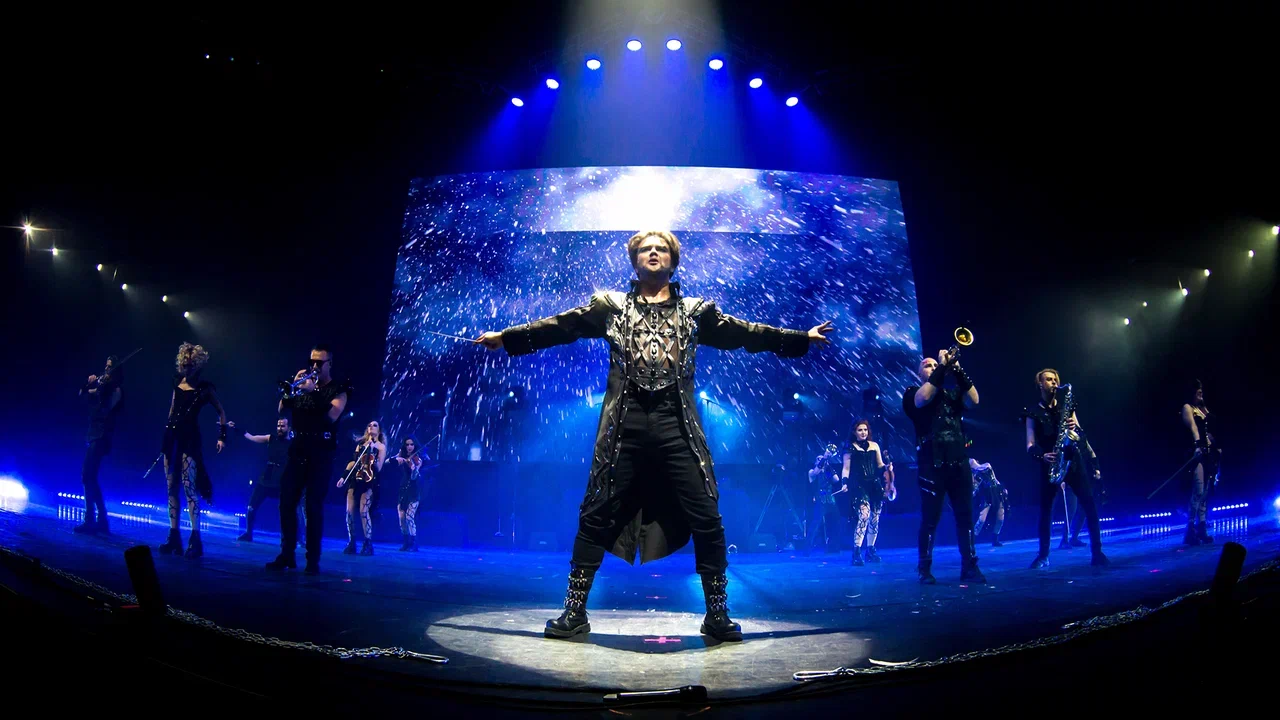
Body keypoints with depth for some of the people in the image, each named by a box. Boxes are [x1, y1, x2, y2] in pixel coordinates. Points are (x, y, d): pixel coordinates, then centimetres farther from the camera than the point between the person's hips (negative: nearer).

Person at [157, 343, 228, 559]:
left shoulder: (204, 388, -4)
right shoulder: (178, 382, 10)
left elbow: (221, 412, 2)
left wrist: (222, 436, -5)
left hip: (189, 438, -6)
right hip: (171, 436, 6)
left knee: (189, 488, -12)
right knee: (172, 488, 6)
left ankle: (195, 539, -12)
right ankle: (174, 537, 11)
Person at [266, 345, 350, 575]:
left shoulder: (338, 389, 1)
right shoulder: (303, 384, 16)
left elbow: (332, 414, -17)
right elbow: (281, 409, 6)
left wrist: (313, 391, -18)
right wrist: (292, 387, -8)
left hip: (321, 454, -5)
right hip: (298, 451, 5)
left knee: (314, 507, -5)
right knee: (287, 503, 1)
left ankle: (313, 560, 0)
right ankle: (287, 555, 10)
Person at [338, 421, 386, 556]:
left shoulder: (381, 446, 6)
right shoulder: (360, 444, 19)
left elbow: (378, 468, -4)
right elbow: (352, 461, 19)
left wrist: (372, 451, -11)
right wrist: (343, 476, 10)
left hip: (369, 481, -5)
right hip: (354, 479, 5)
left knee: (364, 511, -16)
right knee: (350, 511, -2)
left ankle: (368, 544, -12)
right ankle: (351, 543, 5)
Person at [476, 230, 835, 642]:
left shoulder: (695, 311, 14)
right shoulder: (611, 306, 12)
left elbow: (744, 333, 11)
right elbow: (560, 326, 8)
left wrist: (801, 338, 6)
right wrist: (505, 337, 2)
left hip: (677, 427, 1)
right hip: (625, 425, 0)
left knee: (706, 519, -1)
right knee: (595, 517, 2)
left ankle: (717, 616, 13)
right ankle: (574, 613, 14)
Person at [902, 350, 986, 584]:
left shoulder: (952, 393, 19)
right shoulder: (912, 392, 8)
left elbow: (973, 401, 0)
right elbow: (922, 399, -16)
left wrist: (958, 371, -9)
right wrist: (942, 368, -15)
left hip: (958, 462, 4)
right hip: (932, 463, -4)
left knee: (965, 515, 2)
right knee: (930, 518, -4)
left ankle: (969, 566, 7)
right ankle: (925, 569, 3)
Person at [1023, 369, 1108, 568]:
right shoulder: (1033, 413, 8)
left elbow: (1081, 435, 7)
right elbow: (1030, 445, 0)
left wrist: (1075, 427, -15)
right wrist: (1042, 456, -20)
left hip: (1073, 459, 1)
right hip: (1049, 464, -1)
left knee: (1089, 504, -10)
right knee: (1045, 510, 1)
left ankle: (1097, 553, -6)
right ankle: (1043, 555, 10)